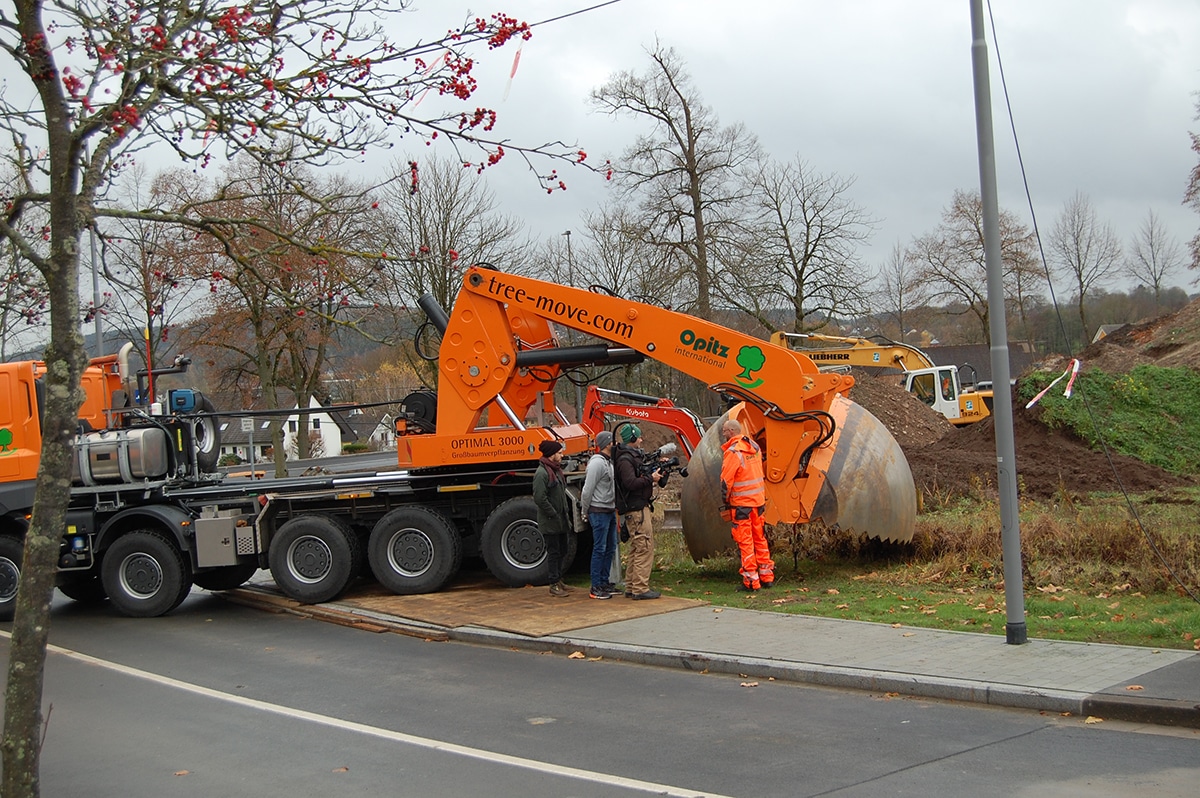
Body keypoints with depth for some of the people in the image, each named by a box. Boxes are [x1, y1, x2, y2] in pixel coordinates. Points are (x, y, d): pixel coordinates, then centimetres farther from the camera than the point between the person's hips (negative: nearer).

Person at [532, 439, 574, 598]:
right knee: (553, 552, -4)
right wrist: (554, 515, -18)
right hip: (550, 523, -9)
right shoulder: (542, 473, -16)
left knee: (562, 551, 14)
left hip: (561, 521, 9)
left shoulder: (556, 470, 15)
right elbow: (539, 498, -22)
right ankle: (554, 585, 2)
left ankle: (558, 580, 24)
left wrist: (566, 511, 13)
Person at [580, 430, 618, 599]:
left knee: (610, 548, 13)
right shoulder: (597, 463, -16)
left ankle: (604, 582, 21)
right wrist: (586, 512, -8)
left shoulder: (609, 462, 15)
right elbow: (587, 490, -16)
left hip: (610, 511, 10)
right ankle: (596, 588, -2)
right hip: (599, 512, -10)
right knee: (600, 549, -6)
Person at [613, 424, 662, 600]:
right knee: (644, 548, -10)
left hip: (638, 508, 11)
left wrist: (657, 469, 10)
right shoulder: (625, 460, -14)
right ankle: (640, 589, -9)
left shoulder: (633, 456, 18)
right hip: (636, 509, -11)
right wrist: (651, 478, -16)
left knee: (636, 549, 14)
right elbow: (631, 483, -25)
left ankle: (631, 588, 18)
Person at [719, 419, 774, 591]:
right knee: (760, 538, 15)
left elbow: (726, 480, -16)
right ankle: (766, 576, 19)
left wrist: (725, 501, -3)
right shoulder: (755, 447, 8)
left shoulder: (733, 452, -16)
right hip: (758, 499, 7)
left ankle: (751, 580, 0)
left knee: (745, 541, -1)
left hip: (741, 503, -7)